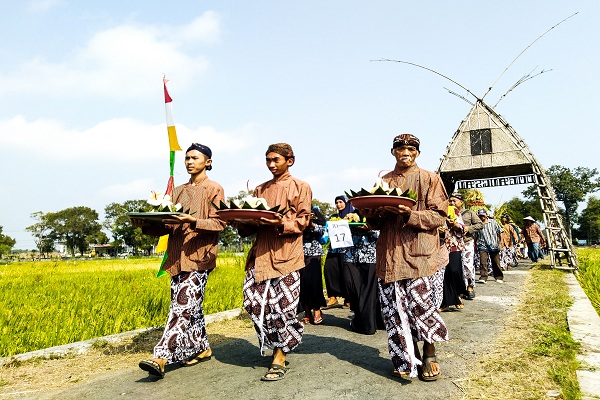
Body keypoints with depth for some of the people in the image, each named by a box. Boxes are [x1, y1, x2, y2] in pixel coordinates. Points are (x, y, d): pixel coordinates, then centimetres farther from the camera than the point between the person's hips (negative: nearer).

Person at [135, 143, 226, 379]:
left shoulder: (214, 190, 0)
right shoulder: (178, 191, 20)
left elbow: (220, 223, -9)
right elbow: (168, 225, 15)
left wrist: (192, 221, -24)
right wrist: (145, 225, -3)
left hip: (199, 257, -7)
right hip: (177, 258, 7)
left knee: (183, 306, -12)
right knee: (191, 306, 11)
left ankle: (160, 358, -14)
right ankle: (202, 349, 24)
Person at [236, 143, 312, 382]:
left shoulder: (301, 188, 6)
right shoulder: (260, 190, 21)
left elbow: (303, 220, -3)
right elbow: (250, 226, 20)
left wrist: (281, 223, -20)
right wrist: (244, 220, -2)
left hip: (286, 254, -5)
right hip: (260, 254, 5)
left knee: (283, 306, -5)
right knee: (254, 302, 0)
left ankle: (280, 357, 11)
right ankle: (276, 346, 22)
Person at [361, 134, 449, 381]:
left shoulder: (429, 179, 5)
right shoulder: (383, 182, 16)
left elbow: (439, 217, -3)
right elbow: (376, 223, 17)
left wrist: (410, 214, -18)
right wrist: (371, 214, -6)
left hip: (418, 251, -3)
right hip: (389, 253, 4)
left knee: (418, 302, -9)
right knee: (394, 307, 2)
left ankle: (429, 352, 18)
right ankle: (407, 357, 21)